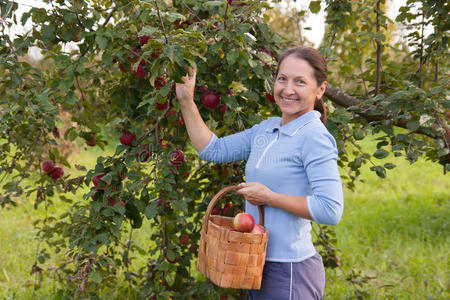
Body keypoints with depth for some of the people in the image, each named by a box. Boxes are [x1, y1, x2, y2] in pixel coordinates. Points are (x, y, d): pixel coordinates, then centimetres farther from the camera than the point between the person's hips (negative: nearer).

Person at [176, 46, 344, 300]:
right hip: (259, 264, 8)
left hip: (290, 273, -8)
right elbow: (213, 150, 12)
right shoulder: (267, 128, 9)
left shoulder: (314, 138, -16)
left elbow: (331, 210, -24)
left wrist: (269, 197, -18)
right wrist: (186, 100, 7)